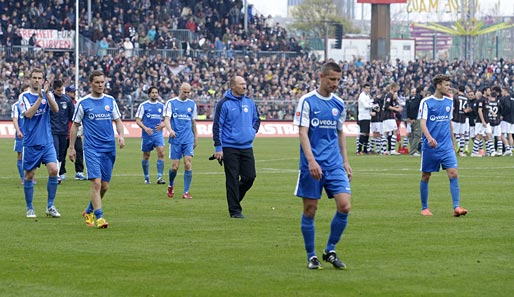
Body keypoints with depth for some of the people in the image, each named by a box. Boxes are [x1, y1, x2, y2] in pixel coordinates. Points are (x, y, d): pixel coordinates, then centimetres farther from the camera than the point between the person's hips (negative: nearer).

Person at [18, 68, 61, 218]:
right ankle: (29, 209, 15)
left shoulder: (47, 94, 5)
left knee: (53, 170, -11)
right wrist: (39, 98, -24)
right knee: (29, 175, 3)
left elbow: (55, 109, -11)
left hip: (47, 142, 2)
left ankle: (50, 206, 0)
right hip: (30, 142, -2)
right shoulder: (24, 96, -2)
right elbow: (28, 114, -16)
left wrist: (47, 94, -23)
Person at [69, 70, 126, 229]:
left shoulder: (110, 101, 9)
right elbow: (75, 125, 6)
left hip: (109, 148, 4)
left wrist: (121, 135, -6)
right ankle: (99, 217, -14)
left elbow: (118, 120, 14)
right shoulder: (83, 103, 0)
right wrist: (71, 147, 4)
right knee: (96, 182, -16)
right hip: (92, 148, -4)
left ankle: (89, 211, 29)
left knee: (104, 186, 7)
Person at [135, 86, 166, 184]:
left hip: (158, 134, 2)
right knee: (146, 155, 6)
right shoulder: (143, 105, 0)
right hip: (147, 135, -1)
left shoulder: (161, 106, 9)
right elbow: (138, 120, -2)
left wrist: (163, 124, -7)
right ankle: (146, 178, 20)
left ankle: (159, 177, -14)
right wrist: (145, 128, -19)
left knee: (161, 153, -15)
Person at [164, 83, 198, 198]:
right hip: (175, 139, -2)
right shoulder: (171, 103, 1)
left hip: (188, 139, 2)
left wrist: (196, 138, 17)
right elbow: (167, 119, -8)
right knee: (175, 167, -1)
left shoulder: (192, 104, 11)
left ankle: (186, 192, -6)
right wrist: (170, 130, -27)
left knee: (188, 164, -11)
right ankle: (171, 185, 28)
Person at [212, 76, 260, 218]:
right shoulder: (224, 104, -7)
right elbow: (217, 125, -7)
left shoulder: (250, 102, 10)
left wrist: (253, 131, 7)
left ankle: (235, 197, 25)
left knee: (250, 177, 1)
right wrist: (218, 148, -10)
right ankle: (235, 210, 4)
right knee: (232, 179, -2)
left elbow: (257, 119, 26)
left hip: (247, 147, 5)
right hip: (230, 147, -5)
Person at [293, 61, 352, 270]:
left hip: (334, 164, 4)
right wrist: (311, 161, -20)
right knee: (310, 210, 0)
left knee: (344, 206, -8)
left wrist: (345, 162, 15)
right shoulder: (307, 101, -5)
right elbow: (302, 133, -10)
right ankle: (311, 256, 13)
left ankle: (330, 251, 7)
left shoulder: (339, 104, 11)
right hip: (311, 165, -4)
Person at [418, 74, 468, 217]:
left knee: (453, 173, -11)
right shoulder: (426, 102, -6)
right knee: (426, 176, 6)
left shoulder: (449, 101, 10)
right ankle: (424, 208, 20)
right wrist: (429, 138, -31)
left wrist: (453, 142, 20)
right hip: (430, 146, -4)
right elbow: (422, 122, -14)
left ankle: (456, 207, -13)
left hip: (446, 146, 4)